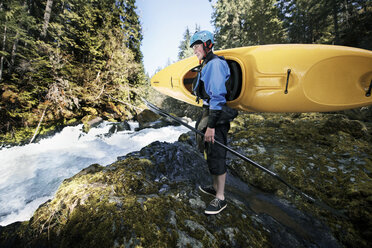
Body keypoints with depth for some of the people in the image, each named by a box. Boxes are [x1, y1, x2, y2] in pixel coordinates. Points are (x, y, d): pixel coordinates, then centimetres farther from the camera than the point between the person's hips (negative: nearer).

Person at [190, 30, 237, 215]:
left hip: (217, 116, -10)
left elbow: (218, 97, -22)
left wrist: (210, 125, -24)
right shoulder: (206, 65, 19)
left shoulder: (215, 64, -13)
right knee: (211, 153, 17)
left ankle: (220, 198, 16)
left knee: (216, 155, -2)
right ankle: (215, 187, 36)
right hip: (209, 112, 10)